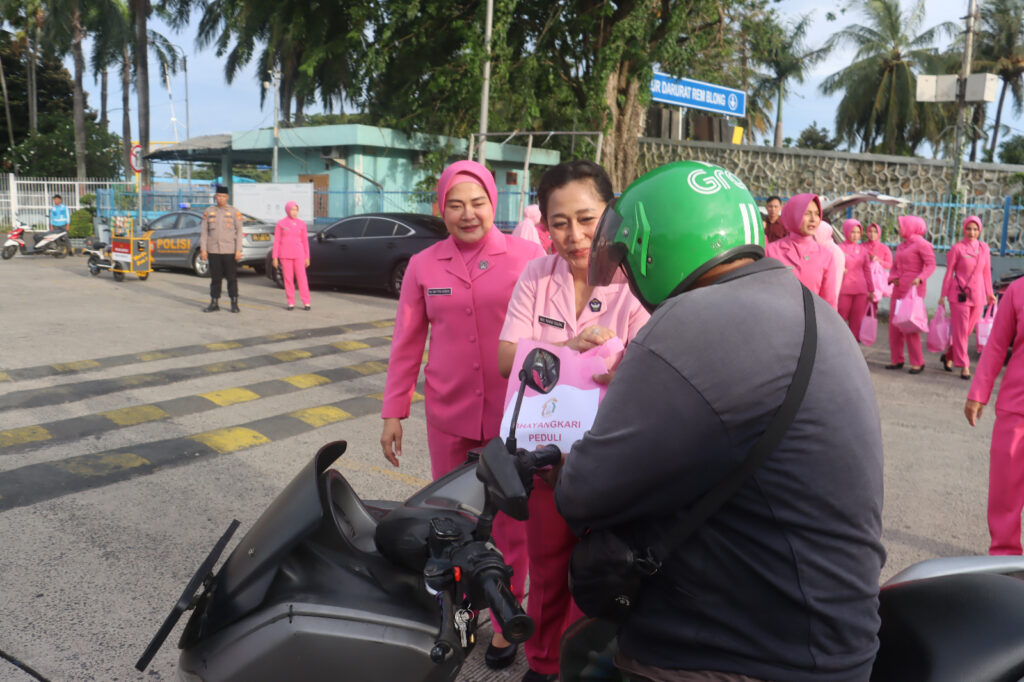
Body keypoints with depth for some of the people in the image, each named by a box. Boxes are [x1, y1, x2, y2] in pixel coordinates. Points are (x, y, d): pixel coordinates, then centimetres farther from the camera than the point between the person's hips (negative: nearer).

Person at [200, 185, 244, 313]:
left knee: (232, 277, 1)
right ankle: (214, 304, 14)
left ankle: (234, 304, 10)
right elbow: (204, 231, 8)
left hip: (229, 251, -2)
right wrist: (203, 249, 0)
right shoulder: (208, 211, 8)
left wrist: (238, 250, -7)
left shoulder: (234, 212, 2)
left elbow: (239, 231, 0)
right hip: (213, 251, 2)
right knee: (215, 278, 6)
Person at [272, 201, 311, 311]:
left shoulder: (301, 223, 7)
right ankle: (290, 303, 7)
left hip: (298, 254, 0)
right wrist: (275, 257, 0)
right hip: (285, 255, 0)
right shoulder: (280, 223, 3)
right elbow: (276, 241, 4)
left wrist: (307, 257, 8)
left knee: (301, 277, -3)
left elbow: (305, 241, 10)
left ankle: (306, 303, -1)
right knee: (288, 278, 1)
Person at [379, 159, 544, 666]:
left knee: (510, 520, 9)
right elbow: (406, 343, 6)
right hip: (448, 414, 3)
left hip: (515, 413, -2)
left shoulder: (527, 257, -6)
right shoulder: (423, 266, 2)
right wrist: (393, 412, 6)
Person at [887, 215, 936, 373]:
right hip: (899, 288, 8)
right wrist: (892, 277, 0)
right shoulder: (900, 246, 17)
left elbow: (931, 264, -13)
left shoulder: (921, 244, -6)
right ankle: (897, 360, 13)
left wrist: (920, 278, -27)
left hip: (913, 288, -8)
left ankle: (918, 362, -1)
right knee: (894, 324, 6)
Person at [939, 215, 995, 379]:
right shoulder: (957, 248, -5)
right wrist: (943, 295, -2)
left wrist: (989, 293, 14)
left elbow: (986, 272, 13)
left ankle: (949, 356, 28)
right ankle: (964, 366, 2)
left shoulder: (984, 248, 6)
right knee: (960, 331, -3)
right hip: (959, 294, -4)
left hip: (977, 295, 4)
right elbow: (949, 273, -2)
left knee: (968, 330, 10)